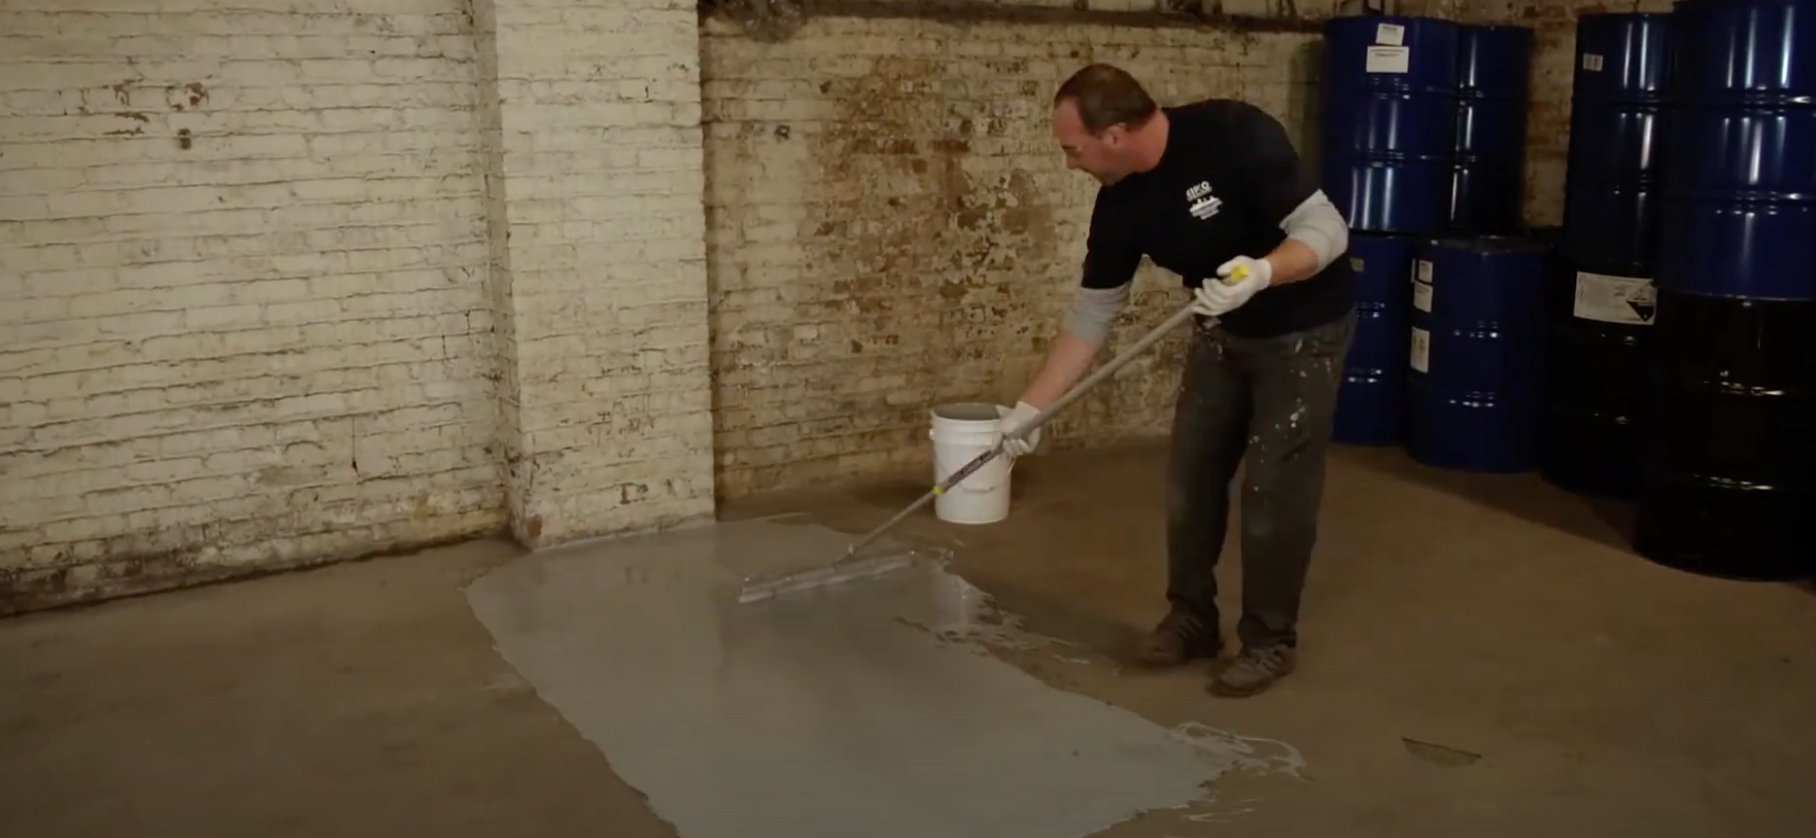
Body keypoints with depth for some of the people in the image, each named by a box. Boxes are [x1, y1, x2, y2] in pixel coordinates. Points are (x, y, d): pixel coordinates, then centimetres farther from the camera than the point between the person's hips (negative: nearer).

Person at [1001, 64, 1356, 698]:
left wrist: (1261, 272, -46)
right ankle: (1192, 619, 24)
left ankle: (1271, 640, 13)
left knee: (1275, 488, -3)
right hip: (1222, 333, 6)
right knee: (1190, 477, 6)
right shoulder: (1120, 204, -11)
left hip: (1305, 330, -6)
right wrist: (1030, 407, -4)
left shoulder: (1235, 136, -29)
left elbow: (1326, 230, -27)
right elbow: (1091, 316, -3)